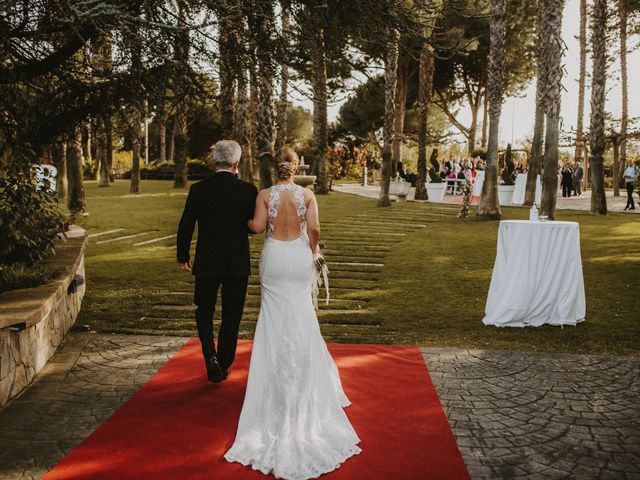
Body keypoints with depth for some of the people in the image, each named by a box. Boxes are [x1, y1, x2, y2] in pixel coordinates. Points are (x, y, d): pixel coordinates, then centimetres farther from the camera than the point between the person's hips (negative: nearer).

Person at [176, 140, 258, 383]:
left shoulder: (198, 190, -7)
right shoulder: (248, 190, -8)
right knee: (231, 316, 12)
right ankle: (223, 366, 20)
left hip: (206, 263, 0)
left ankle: (210, 355, 1)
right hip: (238, 263, 0)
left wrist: (182, 257, 11)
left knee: (204, 310, 19)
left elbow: (185, 227, -2)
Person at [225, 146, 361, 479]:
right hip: (299, 256, 0)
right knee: (301, 315, 13)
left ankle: (277, 374, 19)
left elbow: (257, 227, -13)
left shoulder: (265, 195, -7)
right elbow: (313, 228, -11)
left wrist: (246, 222, 9)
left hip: (274, 258, 0)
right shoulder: (307, 194, -6)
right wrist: (315, 252, 5)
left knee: (275, 317, 12)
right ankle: (304, 373, 21)